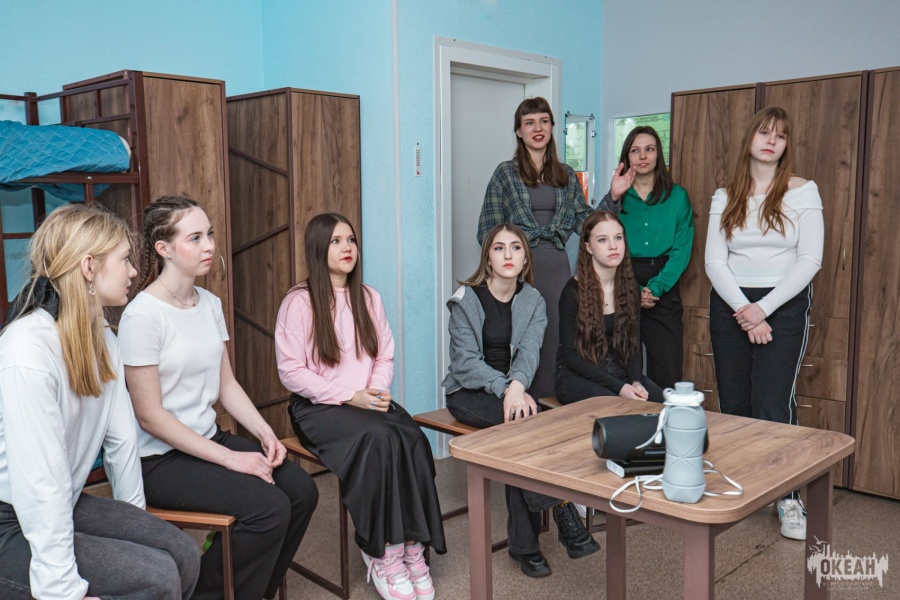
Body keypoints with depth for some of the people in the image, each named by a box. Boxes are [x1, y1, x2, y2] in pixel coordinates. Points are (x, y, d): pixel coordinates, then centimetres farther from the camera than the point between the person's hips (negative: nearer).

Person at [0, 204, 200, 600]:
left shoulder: (102, 339, 2)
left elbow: (121, 438, 4)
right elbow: (40, 482, -28)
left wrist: (137, 522, 5)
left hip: (66, 506, 8)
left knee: (183, 554, -6)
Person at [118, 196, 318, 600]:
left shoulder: (210, 304, 6)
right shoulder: (142, 316, -17)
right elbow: (150, 416, -18)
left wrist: (265, 433, -5)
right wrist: (231, 459, -19)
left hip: (208, 438, 7)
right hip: (159, 458, -7)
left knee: (302, 490, -9)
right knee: (269, 506, -22)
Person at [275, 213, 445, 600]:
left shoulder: (369, 298, 11)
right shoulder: (298, 303, -7)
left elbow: (385, 357, 12)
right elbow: (291, 371, -10)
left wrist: (378, 391, -9)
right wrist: (348, 397, -16)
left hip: (368, 402, 5)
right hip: (318, 407, -5)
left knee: (413, 440, -26)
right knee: (379, 439, -32)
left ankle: (411, 547, -16)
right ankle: (381, 554, -18)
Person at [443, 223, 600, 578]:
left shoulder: (533, 302, 4)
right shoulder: (466, 300, -6)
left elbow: (529, 351, -12)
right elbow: (465, 362, -14)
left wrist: (517, 385, -35)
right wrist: (506, 390, -29)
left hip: (511, 389, 3)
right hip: (468, 393, -3)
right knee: (523, 419, -30)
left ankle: (523, 544, -15)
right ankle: (563, 514, -23)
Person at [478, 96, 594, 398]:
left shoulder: (566, 174, 13)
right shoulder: (505, 173, 2)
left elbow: (585, 220, 11)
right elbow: (489, 230, 0)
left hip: (557, 267, 3)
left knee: (556, 338, 4)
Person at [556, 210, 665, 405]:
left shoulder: (631, 289, 4)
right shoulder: (573, 291, -12)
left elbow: (633, 345, 6)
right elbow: (570, 353, -14)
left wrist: (636, 381, -16)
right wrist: (619, 387, -23)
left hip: (620, 371, 5)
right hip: (578, 376, -5)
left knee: (661, 401, -22)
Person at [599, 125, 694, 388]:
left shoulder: (677, 196, 7)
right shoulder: (618, 197, 9)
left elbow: (682, 248, -1)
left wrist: (656, 287, -12)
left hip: (664, 290, 0)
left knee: (667, 376, -3)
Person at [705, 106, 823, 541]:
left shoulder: (803, 192, 0)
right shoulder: (725, 197, 7)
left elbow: (810, 261, -6)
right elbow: (714, 261, 0)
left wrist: (764, 308, -14)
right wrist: (743, 311, -12)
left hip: (783, 306, -3)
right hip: (730, 307, 3)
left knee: (773, 406, -8)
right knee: (732, 406, 6)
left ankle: (789, 499, 7)